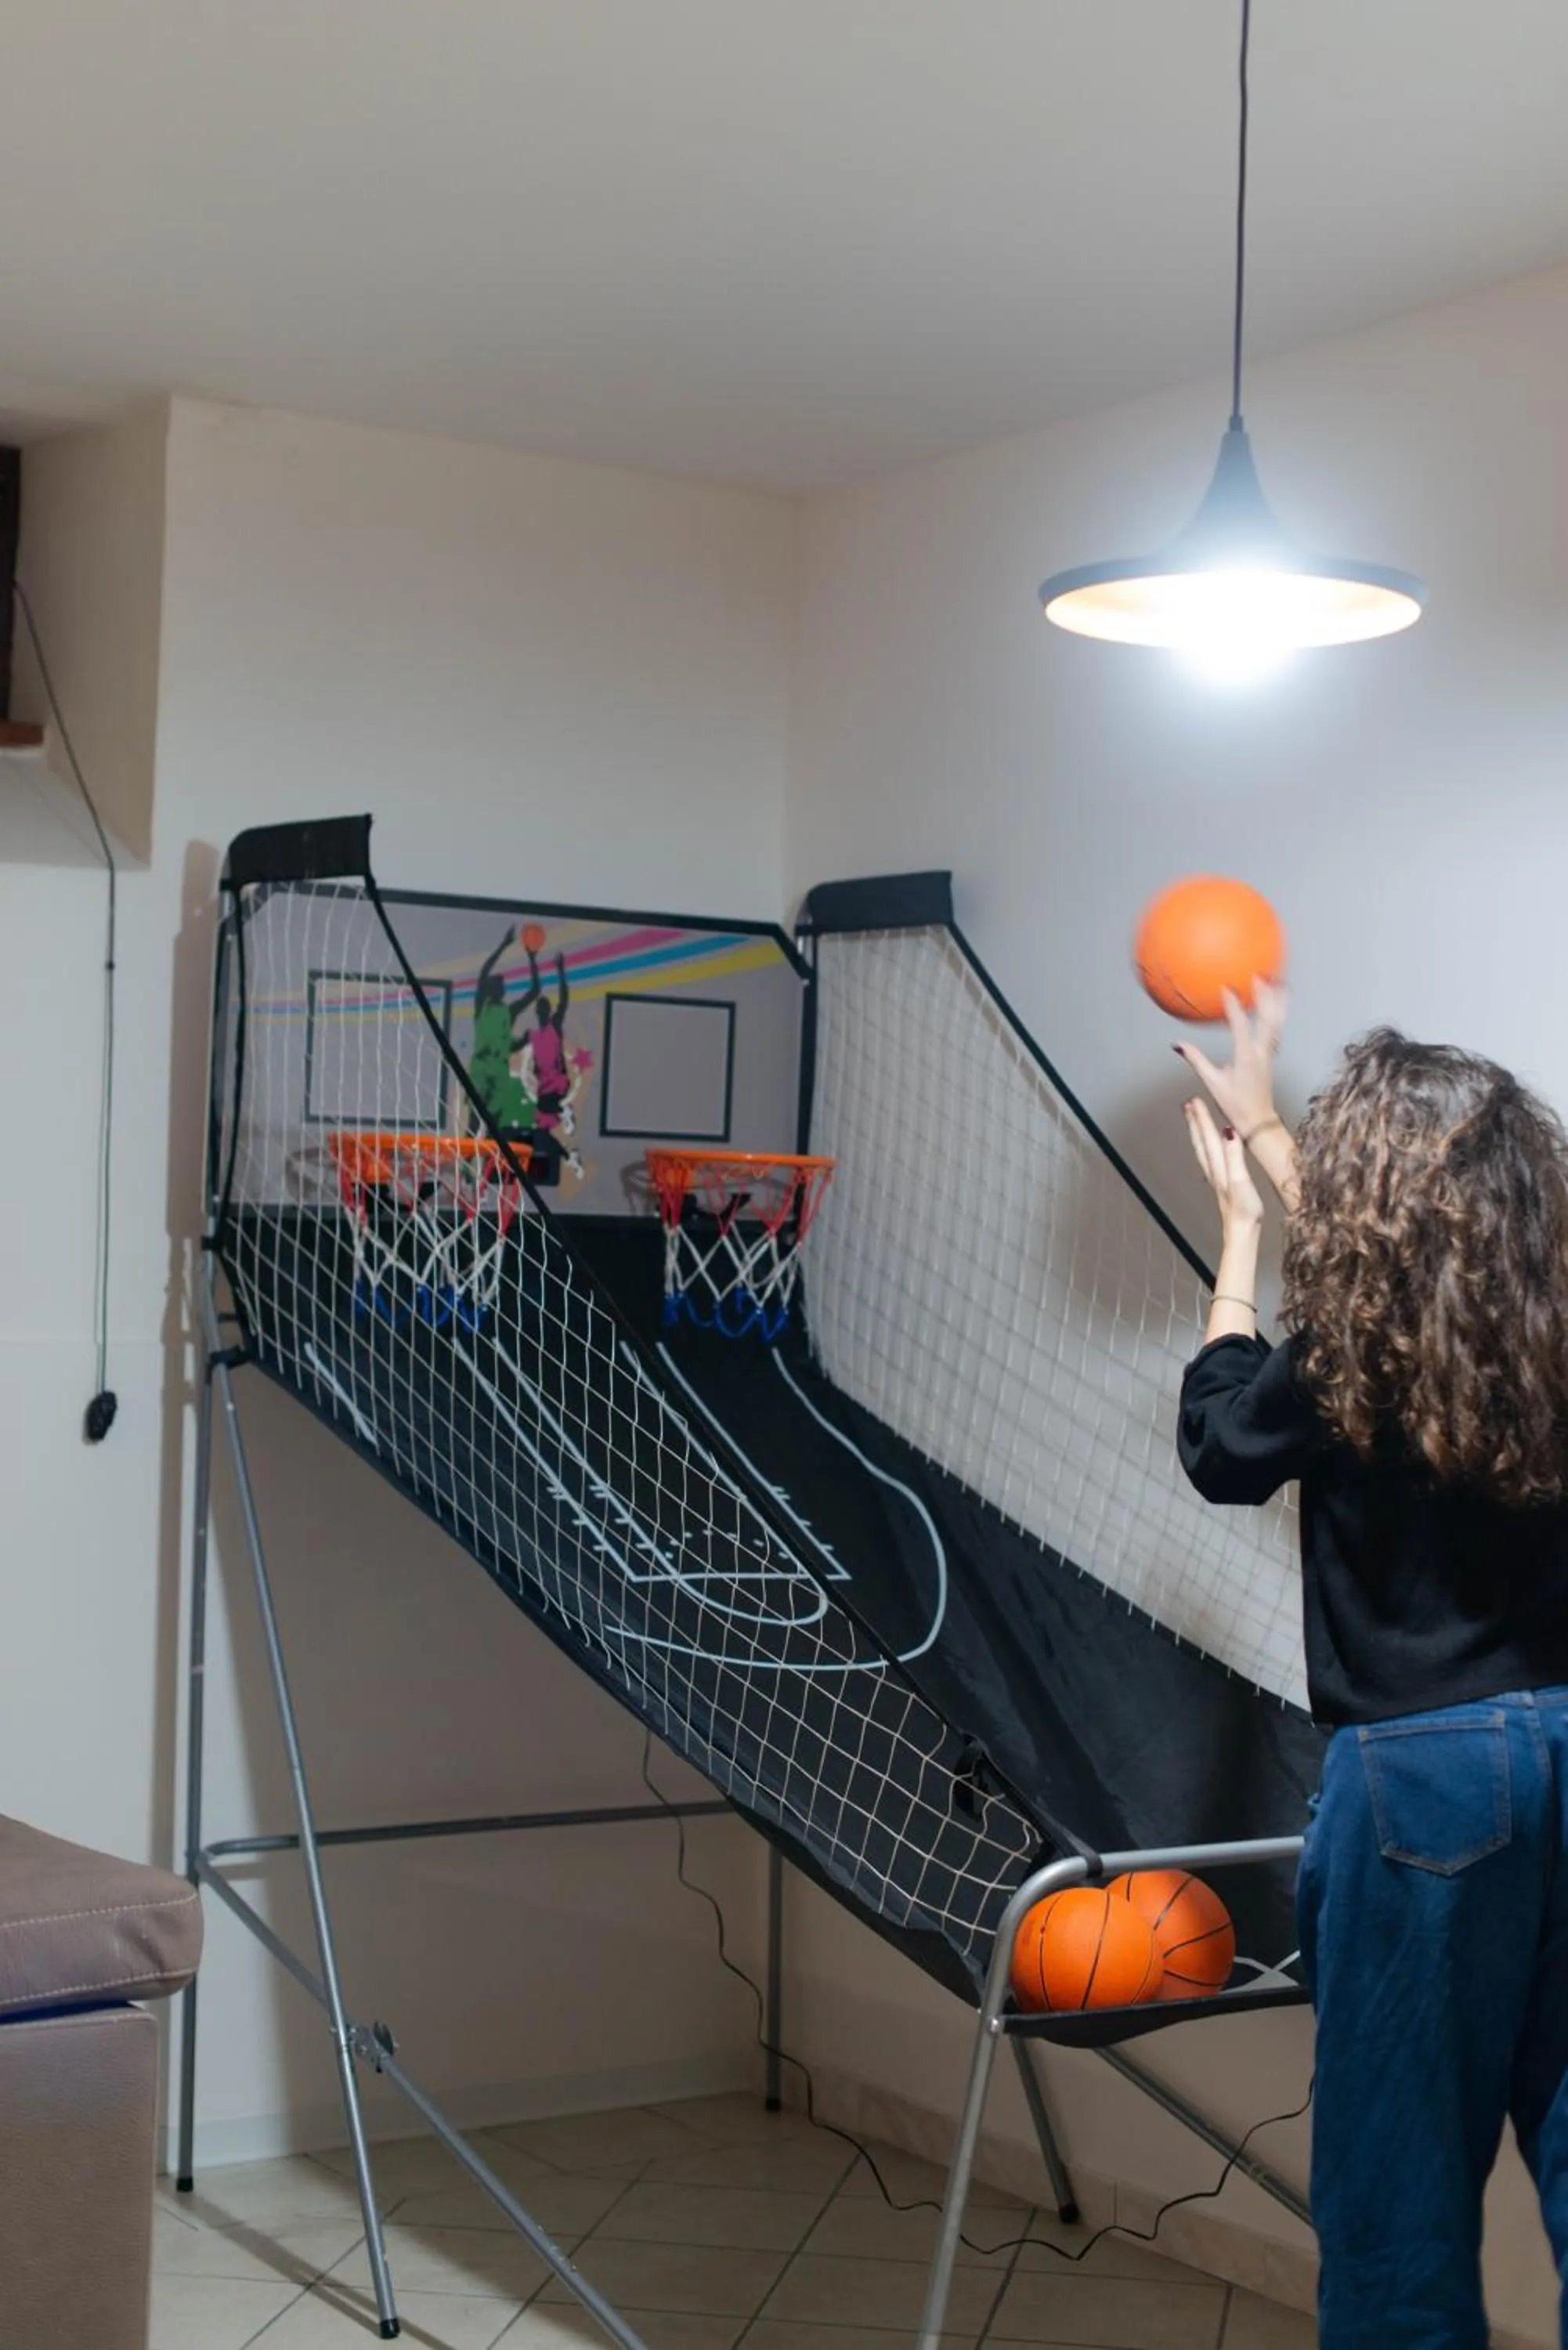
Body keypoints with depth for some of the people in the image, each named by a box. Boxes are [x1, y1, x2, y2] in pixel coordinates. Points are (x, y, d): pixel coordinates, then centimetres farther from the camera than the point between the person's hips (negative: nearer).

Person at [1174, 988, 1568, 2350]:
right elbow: (1381, 1236, 21)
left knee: (1401, 2138, 8)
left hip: (1426, 1769, -6)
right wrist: (1264, 1127, 35)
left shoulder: (1346, 1364, -14)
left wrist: (1240, 1228, 14)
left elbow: (1221, 1444, 7)